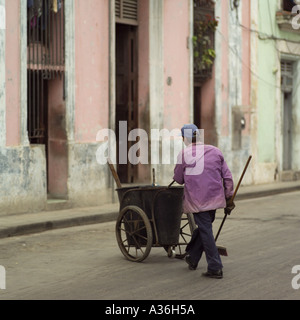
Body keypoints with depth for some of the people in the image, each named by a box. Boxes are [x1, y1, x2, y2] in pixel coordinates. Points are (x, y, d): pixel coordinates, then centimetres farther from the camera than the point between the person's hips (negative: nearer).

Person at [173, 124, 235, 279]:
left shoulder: (184, 154, -6)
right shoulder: (215, 151, 7)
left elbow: (179, 179, 2)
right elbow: (227, 177, 7)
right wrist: (228, 198, 13)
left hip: (197, 200, -5)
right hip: (215, 197, 5)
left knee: (205, 230, -1)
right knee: (203, 228, 20)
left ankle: (215, 268, -4)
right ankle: (192, 258, 35)